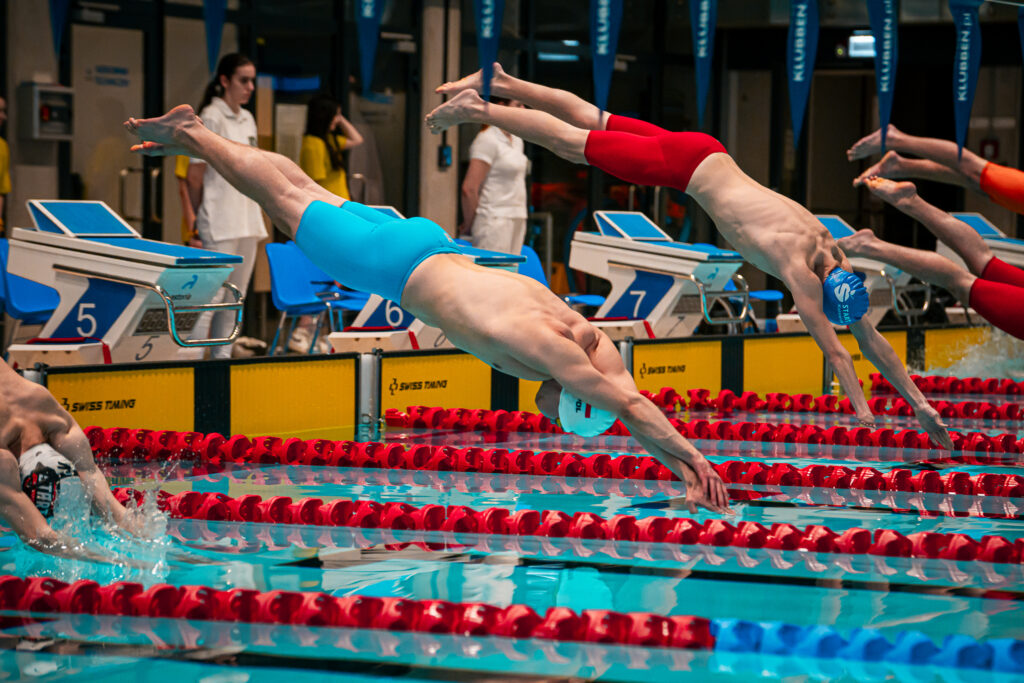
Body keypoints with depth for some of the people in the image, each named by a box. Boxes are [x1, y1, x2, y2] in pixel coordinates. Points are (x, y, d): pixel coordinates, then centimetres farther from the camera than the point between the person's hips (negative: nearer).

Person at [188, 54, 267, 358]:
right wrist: (199, 217, -5)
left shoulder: (247, 119, 15)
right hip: (220, 223, -8)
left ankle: (222, 356, 14)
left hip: (247, 218, 8)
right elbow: (195, 175, -8)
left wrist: (256, 219, 17)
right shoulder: (211, 117, -9)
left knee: (237, 294, 9)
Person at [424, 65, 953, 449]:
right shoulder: (799, 268, -26)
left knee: (591, 122, 17)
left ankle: (501, 83, 29)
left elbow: (870, 337, -1)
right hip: (685, 166, -6)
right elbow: (833, 349, -28)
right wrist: (864, 415, -29)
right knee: (575, 143, 6)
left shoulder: (834, 254, -7)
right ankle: (477, 108, 16)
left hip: (704, 156, 6)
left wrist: (918, 402, -4)